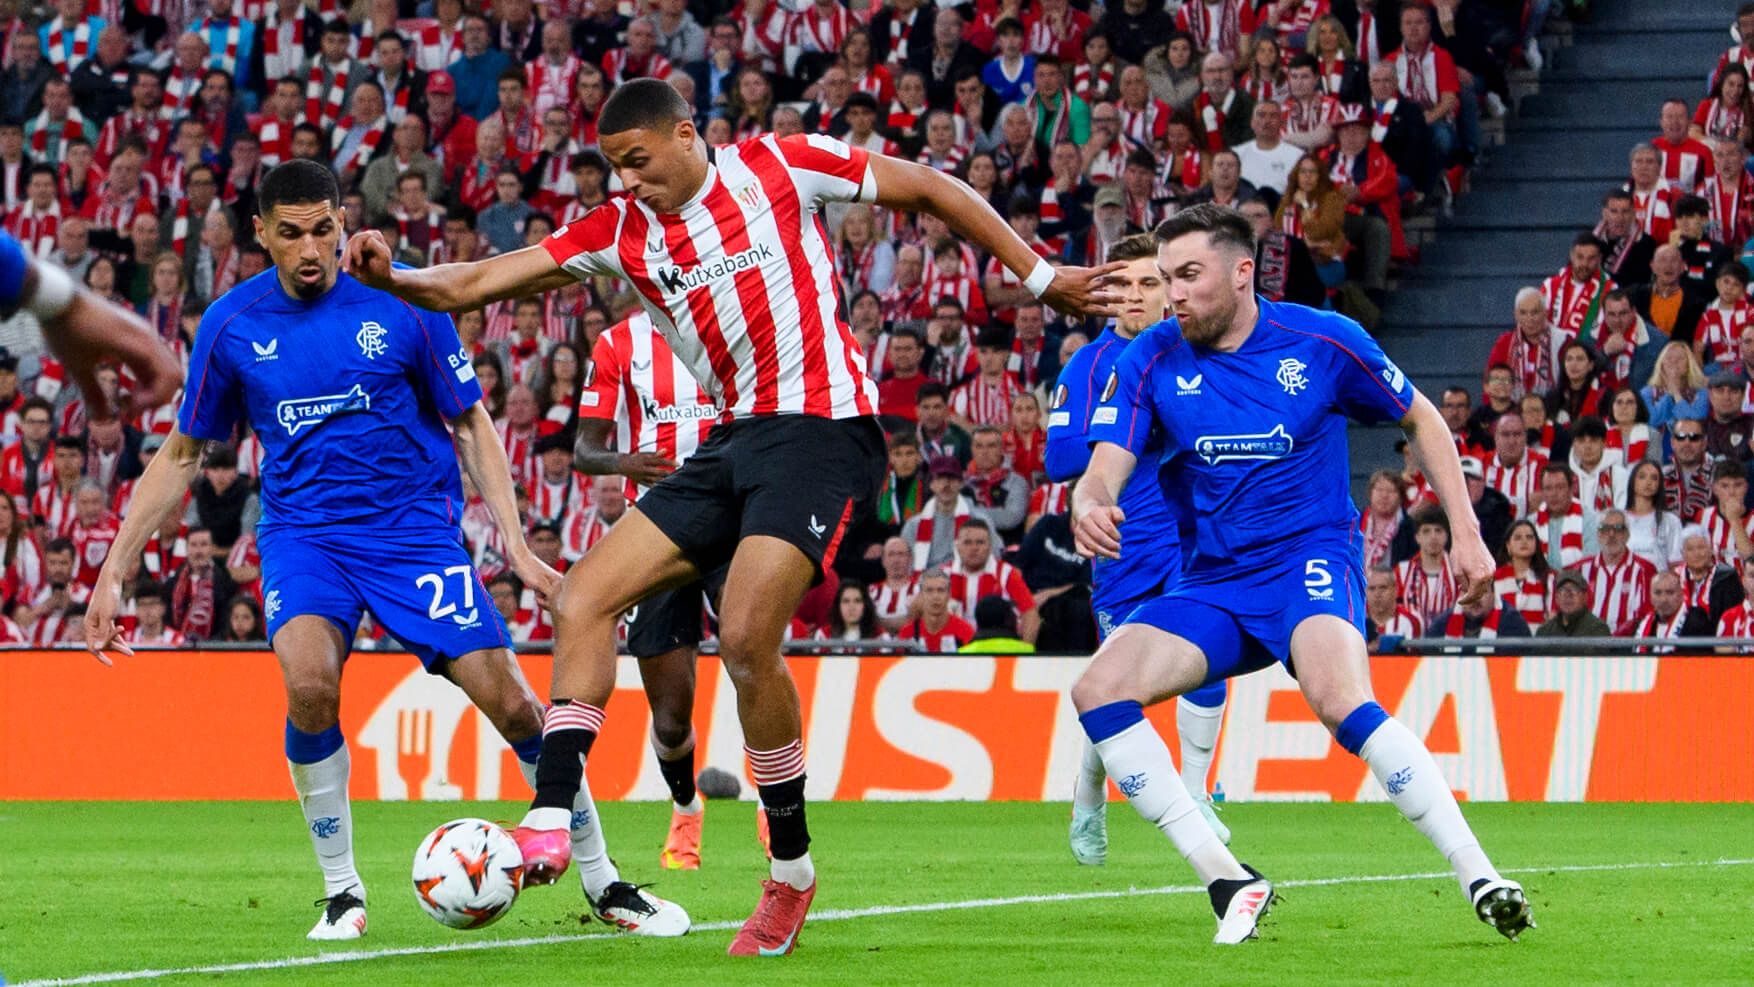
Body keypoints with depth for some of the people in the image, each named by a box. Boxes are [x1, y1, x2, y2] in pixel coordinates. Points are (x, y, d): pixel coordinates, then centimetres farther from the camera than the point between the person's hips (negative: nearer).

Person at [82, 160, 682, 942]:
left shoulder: (401, 304, -7)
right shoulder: (232, 325, -2)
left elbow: (469, 424, 3)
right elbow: (181, 455, 9)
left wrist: (516, 543, -7)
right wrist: (115, 571, 6)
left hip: (415, 526, 0)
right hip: (301, 532, 0)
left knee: (511, 703, -9)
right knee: (309, 680, -29)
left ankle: (604, 885, 11)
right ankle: (341, 892, -10)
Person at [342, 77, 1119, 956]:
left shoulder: (779, 167, -3)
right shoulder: (619, 232, 9)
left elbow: (930, 189, 4)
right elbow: (475, 285, 5)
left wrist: (1040, 277, 5)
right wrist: (393, 278, -16)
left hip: (822, 429, -7)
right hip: (734, 444, 7)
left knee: (746, 636, -22)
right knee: (584, 597, -5)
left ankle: (791, 869, -8)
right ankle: (549, 825, -8)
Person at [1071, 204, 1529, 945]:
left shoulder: (1324, 342, -6)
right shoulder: (1150, 362, -1)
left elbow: (1421, 420, 9)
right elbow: (1104, 472, -10)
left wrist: (1466, 535, 3)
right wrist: (1090, 509, -35)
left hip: (1311, 556, -4)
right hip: (1212, 581, 4)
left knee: (1339, 698, -35)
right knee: (1098, 690, -18)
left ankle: (1478, 877, -31)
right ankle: (1227, 882, -13)